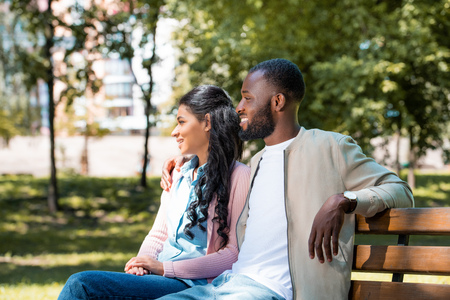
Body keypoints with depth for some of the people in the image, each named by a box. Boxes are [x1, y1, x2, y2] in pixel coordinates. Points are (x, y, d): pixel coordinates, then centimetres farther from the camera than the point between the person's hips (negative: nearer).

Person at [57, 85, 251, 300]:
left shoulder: (238, 177, -4)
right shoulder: (178, 175, 20)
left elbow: (234, 254, -10)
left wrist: (164, 268, -13)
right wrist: (142, 262, -2)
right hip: (158, 277, 7)